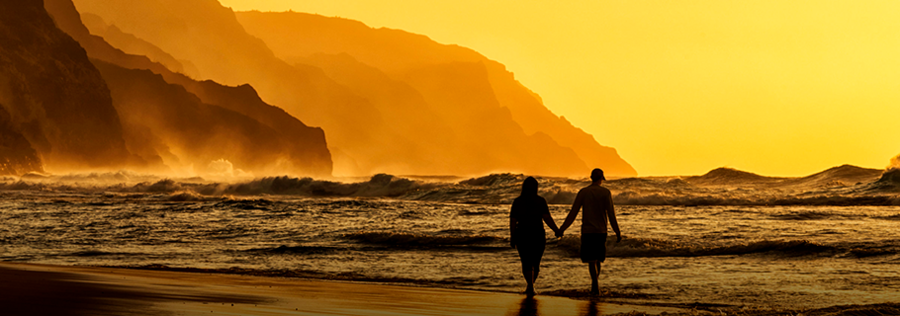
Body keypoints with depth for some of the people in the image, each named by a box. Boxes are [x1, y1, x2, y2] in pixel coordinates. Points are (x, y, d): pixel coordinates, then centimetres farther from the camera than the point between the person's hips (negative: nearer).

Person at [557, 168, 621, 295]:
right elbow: (611, 214, -8)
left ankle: (595, 286, -18)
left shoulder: (583, 192, -1)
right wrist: (617, 232, -3)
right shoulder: (606, 192, -3)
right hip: (601, 231, 0)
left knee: (591, 260, -2)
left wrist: (561, 229, 4)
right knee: (598, 259, 15)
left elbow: (573, 213, -2)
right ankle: (594, 286, 21)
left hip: (587, 231, 0)